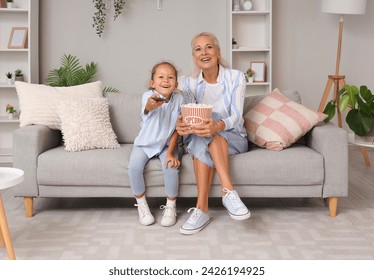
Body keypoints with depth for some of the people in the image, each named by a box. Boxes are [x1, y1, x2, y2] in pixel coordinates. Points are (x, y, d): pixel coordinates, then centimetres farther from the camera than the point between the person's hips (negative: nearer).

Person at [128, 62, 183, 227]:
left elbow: (176, 129, -6)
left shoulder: (178, 99, -11)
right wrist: (151, 105, -72)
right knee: (134, 167, -24)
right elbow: (147, 108, -47)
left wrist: (170, 152, -16)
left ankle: (170, 207, -1)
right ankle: (141, 205, 0)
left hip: (167, 144, 1)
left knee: (171, 167, -25)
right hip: (145, 143, -1)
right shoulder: (148, 96, -21)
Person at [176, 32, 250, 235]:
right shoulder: (189, 84, -1)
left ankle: (202, 209, -37)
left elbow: (236, 117, -20)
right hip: (197, 140, 2)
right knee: (201, 138, -34)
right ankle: (228, 190, -38)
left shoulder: (236, 77, -8)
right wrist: (181, 125, -39)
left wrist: (218, 126, -43)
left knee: (202, 145, -34)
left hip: (233, 138, -2)